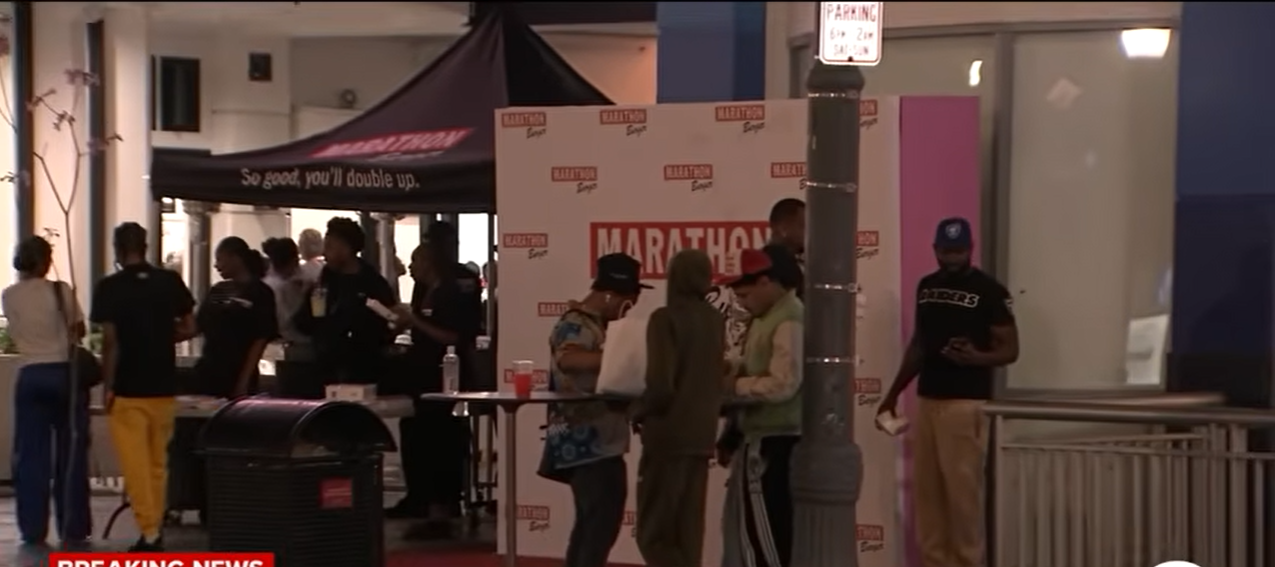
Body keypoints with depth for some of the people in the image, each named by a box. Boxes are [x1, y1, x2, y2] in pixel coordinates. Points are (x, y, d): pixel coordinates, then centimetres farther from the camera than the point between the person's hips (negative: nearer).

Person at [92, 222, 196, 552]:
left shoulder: (110, 288, -8)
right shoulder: (171, 281, 2)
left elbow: (110, 342, -12)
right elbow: (189, 328, 4)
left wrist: (107, 386, -4)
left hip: (128, 389, -4)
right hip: (164, 387, 4)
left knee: (135, 464, -3)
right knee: (158, 462, 15)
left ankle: (149, 532, -9)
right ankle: (155, 529, 19)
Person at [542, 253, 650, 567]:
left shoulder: (594, 325, 17)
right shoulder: (575, 325, -15)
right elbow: (567, 359, -37)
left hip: (600, 443, 10)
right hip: (586, 445, -10)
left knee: (594, 523, 15)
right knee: (600, 524, -12)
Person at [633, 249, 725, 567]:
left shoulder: (666, 318, -13)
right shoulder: (715, 320, 7)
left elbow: (660, 385, -19)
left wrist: (641, 412, -2)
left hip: (669, 434, -7)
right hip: (701, 434, 7)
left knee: (653, 534, -1)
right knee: (687, 534, 11)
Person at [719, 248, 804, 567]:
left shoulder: (789, 322, -17)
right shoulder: (768, 318, 15)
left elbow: (782, 385, -24)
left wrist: (735, 386, -14)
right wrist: (736, 369, 4)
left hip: (774, 442, -11)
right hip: (762, 438, 11)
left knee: (764, 531, -5)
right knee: (745, 525, 16)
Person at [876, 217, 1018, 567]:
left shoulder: (989, 290, -5)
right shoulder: (926, 286, 14)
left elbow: (1010, 349, -6)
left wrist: (976, 357, -26)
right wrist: (894, 392, 19)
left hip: (966, 403, -6)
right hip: (926, 400, 6)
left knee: (962, 490, -9)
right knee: (926, 489, 5)